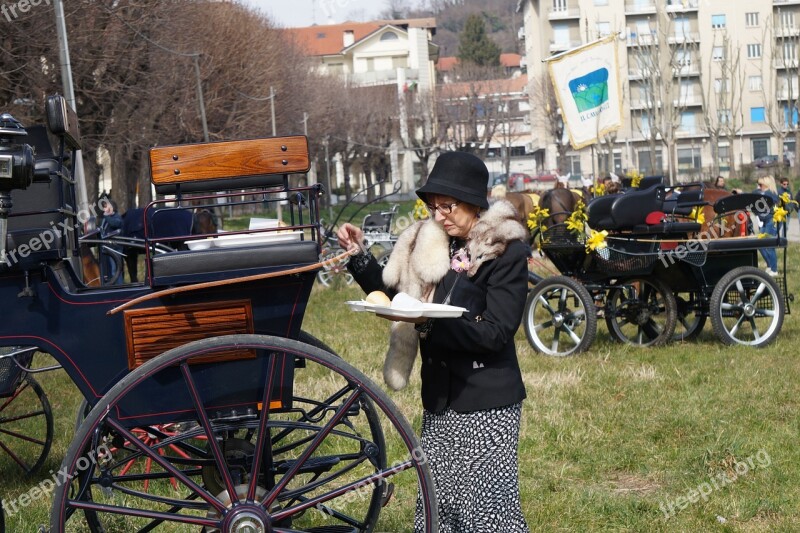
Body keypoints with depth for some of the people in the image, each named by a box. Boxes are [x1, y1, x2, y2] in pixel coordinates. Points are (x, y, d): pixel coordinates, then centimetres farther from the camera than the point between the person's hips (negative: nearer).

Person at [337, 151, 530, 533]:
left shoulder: (506, 251, -10)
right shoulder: (429, 242, 8)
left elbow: (496, 331, -17)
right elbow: (394, 294, 19)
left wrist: (431, 322, -27)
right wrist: (359, 257, 6)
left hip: (486, 403, -6)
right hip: (440, 398, 6)